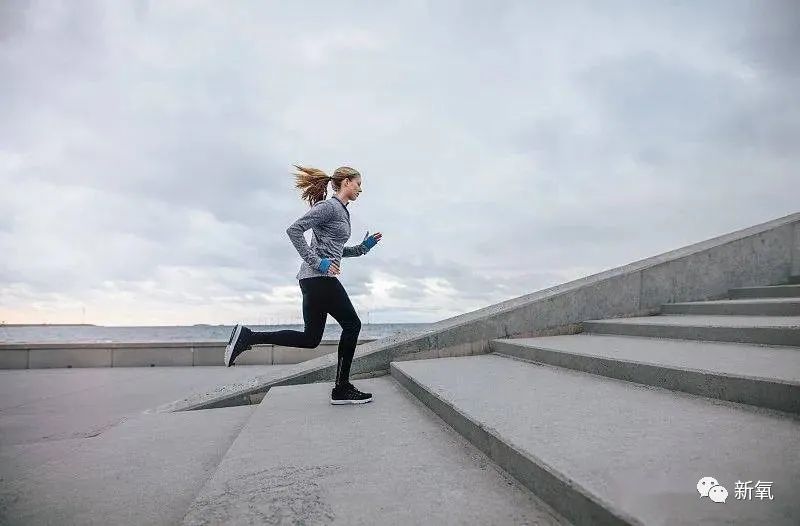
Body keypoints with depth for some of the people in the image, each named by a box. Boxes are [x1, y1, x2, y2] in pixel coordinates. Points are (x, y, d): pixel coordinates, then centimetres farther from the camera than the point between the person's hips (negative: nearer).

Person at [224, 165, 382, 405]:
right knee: (352, 324, 0)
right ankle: (342, 389, 7)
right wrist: (316, 262, -20)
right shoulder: (329, 206, -8)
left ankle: (247, 337, 8)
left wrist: (364, 247, 18)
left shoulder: (342, 211, 21)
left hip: (317, 280, 10)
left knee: (310, 338, 9)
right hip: (320, 278, -10)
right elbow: (294, 229, -17)